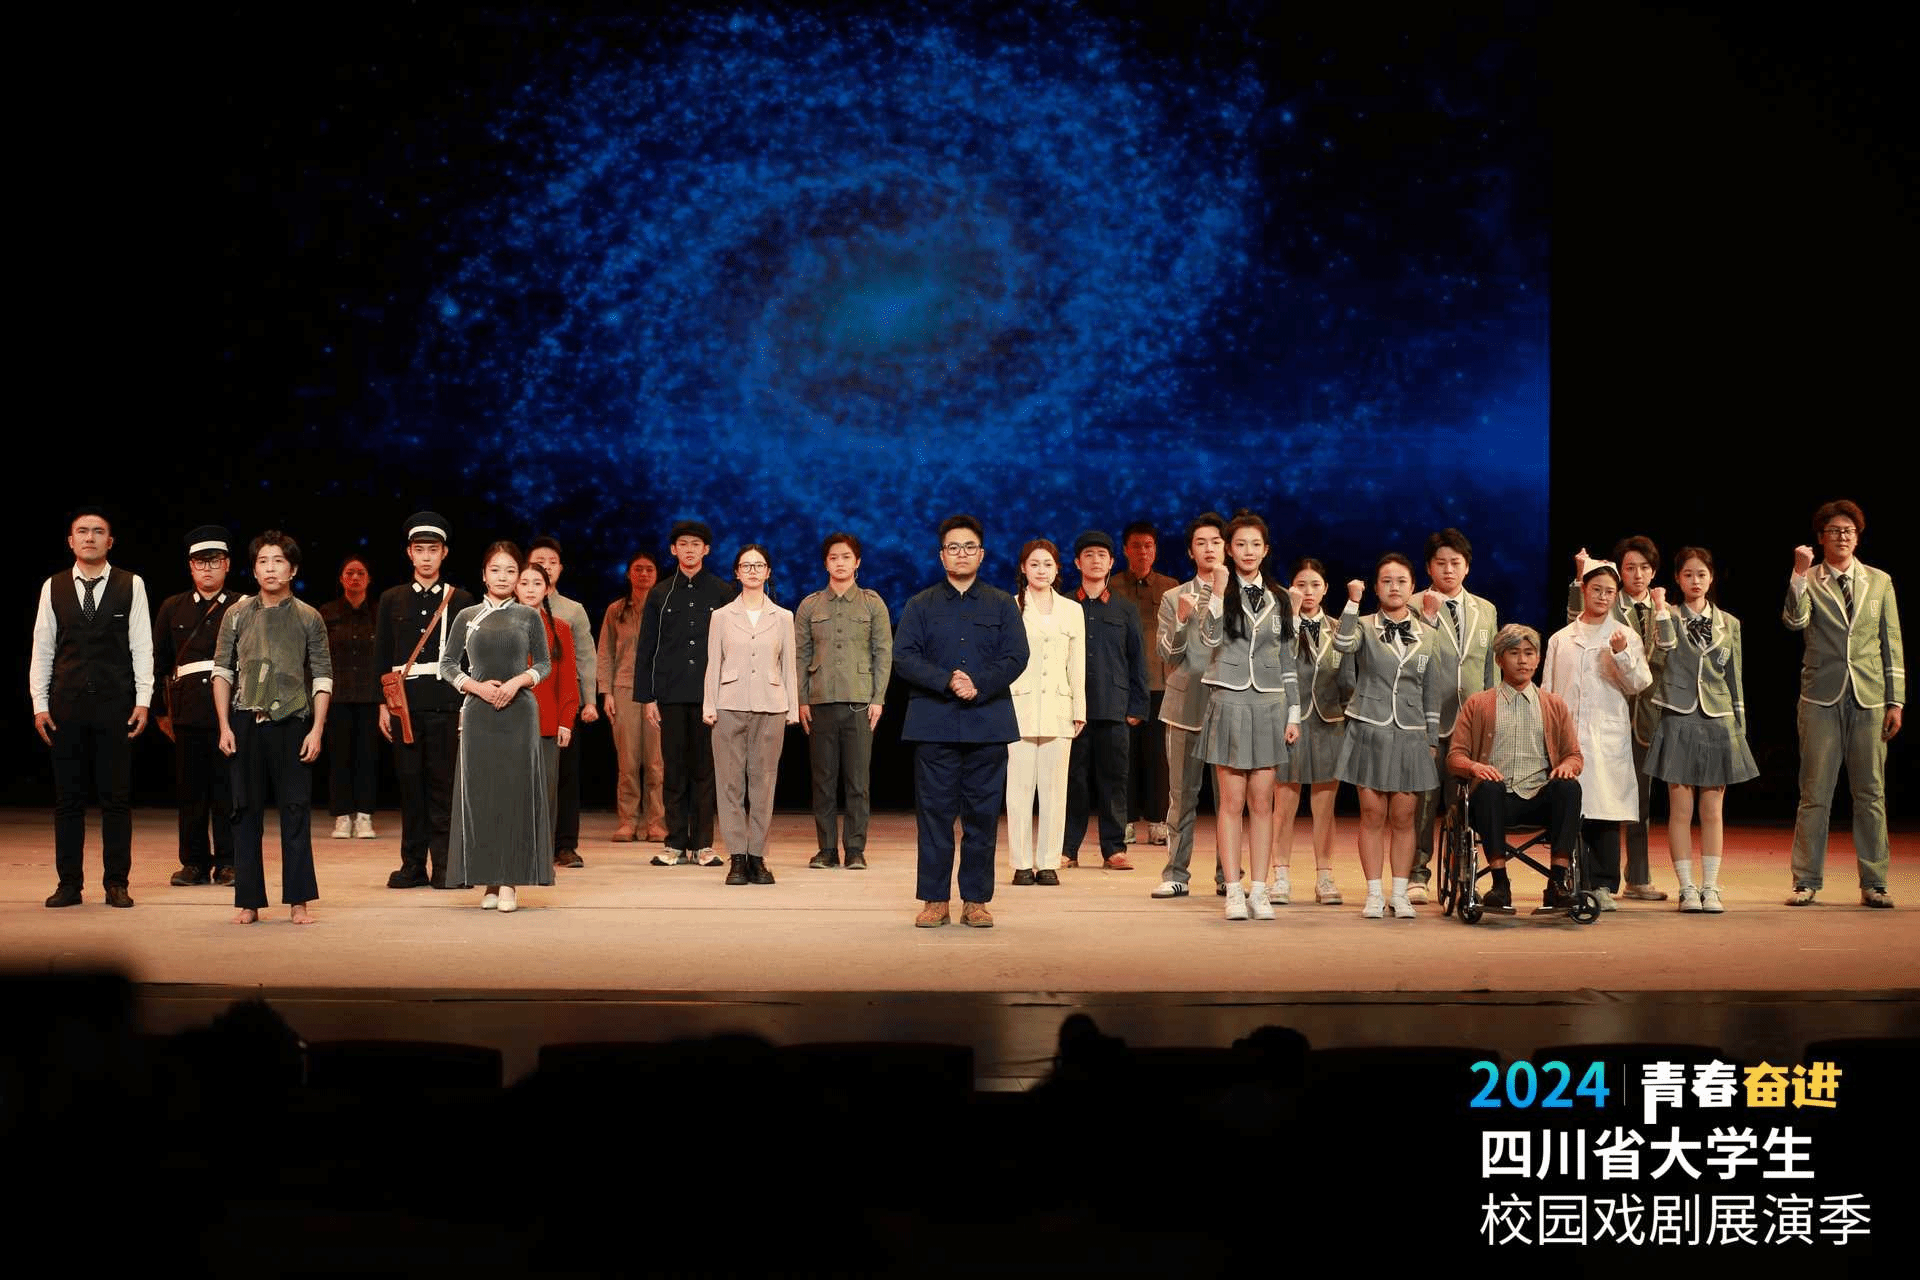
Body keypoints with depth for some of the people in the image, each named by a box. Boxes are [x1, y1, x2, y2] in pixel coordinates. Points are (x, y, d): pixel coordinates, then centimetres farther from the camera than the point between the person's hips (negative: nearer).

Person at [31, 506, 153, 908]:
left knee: (117, 796, 1)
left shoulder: (131, 585, 3)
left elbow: (142, 647, 1)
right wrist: (39, 703, 2)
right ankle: (69, 883, 12)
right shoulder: (53, 588, 8)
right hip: (67, 705, 2)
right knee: (68, 796, 5)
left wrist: (143, 701, -5)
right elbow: (42, 649, 9)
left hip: (115, 704, -2)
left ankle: (116, 883, 8)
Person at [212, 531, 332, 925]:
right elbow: (222, 671, 6)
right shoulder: (237, 615, 5)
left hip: (292, 723, -1)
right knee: (247, 811, 4)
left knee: (296, 811, -1)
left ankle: (299, 900, 5)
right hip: (247, 720, 1)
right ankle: (248, 901, 10)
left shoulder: (308, 618, 3)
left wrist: (317, 730, -4)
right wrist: (224, 726, -1)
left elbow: (322, 678, 3)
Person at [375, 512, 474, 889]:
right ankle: (413, 865, 10)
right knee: (410, 783, 3)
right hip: (405, 702, 2)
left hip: (446, 703, -2)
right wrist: (383, 704, 4)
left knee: (443, 783, -3)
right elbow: (381, 657, 11)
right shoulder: (392, 600, 11)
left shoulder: (460, 600, 7)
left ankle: (444, 866, 1)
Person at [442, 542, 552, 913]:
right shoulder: (467, 617, 7)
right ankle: (489, 881, 6)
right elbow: (447, 664, 9)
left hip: (519, 712, -1)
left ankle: (511, 882, 0)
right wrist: (476, 686, -7)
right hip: (478, 712, 1)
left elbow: (544, 664, 8)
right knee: (480, 792, -1)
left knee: (516, 791, -3)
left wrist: (518, 681, -10)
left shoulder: (528, 617, 5)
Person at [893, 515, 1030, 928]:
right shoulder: (920, 606, 12)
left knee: (983, 813, 0)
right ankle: (935, 899, 5)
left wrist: (978, 687, -14)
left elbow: (1016, 657, 1)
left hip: (988, 723, 0)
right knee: (935, 812, -1)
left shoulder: (1002, 605, 13)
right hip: (934, 723, 0)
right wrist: (947, 682, -15)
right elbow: (904, 657, -1)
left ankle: (976, 900, 6)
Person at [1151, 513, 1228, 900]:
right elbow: (1166, 653, 2)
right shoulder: (1174, 599, 10)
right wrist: (1181, 620, -15)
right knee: (1182, 795, 3)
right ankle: (1175, 874, 8)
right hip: (1186, 705, 0)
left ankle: (1227, 875, 10)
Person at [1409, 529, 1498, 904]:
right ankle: (1416, 873, 3)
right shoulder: (1414, 608, 2)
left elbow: (1490, 668, 19)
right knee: (1424, 796, -6)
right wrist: (1427, 616, -17)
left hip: (1472, 721, 4)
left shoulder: (1486, 611, 16)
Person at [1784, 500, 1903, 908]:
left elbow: (1892, 644, 10)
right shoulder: (1809, 581, 4)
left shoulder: (1879, 581, 11)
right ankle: (1806, 881, 6)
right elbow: (1795, 620, -15)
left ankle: (1873, 883, 10)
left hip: (1869, 698, 2)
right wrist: (1801, 574, -24)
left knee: (1871, 793, 4)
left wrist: (1895, 701, 5)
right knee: (1814, 793, 0)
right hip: (1822, 698, -2)